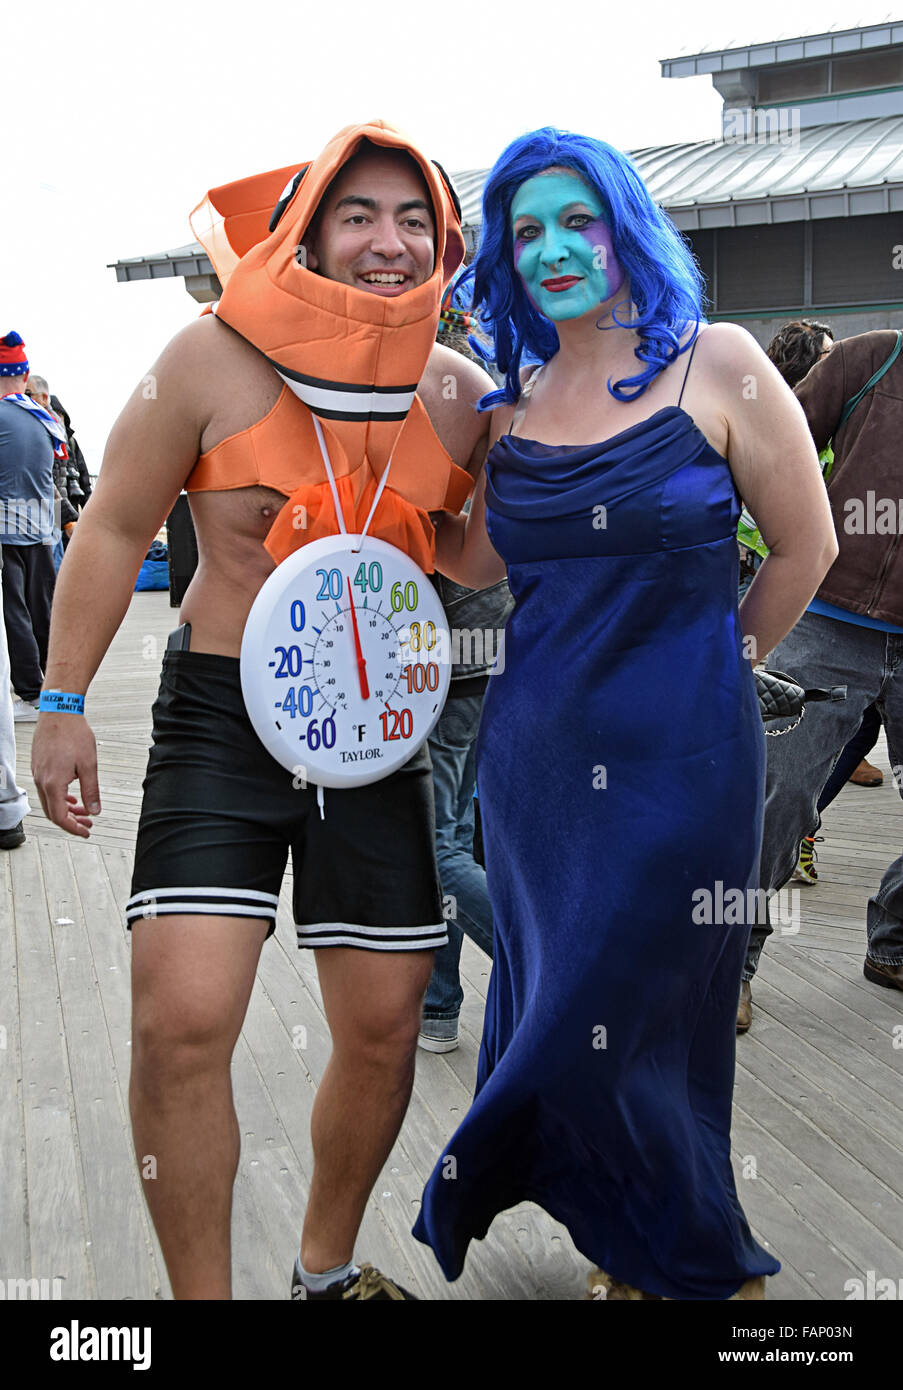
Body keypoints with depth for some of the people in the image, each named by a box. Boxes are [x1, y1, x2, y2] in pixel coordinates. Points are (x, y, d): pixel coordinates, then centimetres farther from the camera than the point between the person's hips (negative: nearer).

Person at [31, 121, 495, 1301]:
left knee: (385, 1030, 9)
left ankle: (327, 1266, 36)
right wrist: (62, 704, -3)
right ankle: (200, 1293, 12)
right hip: (224, 720, -3)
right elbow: (115, 530, -1)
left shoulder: (459, 393, 2)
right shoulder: (213, 361, -8)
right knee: (179, 1025, -13)